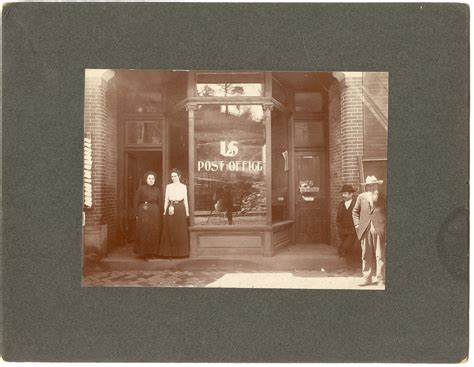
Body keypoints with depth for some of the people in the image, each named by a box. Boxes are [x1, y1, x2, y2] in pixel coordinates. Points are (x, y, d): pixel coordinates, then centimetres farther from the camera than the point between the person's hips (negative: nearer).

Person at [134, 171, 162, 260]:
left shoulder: (157, 190, 11)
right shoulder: (141, 189, 2)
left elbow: (159, 204, 12)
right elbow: (136, 202, 0)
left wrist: (159, 215, 5)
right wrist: (137, 215, -5)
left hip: (155, 213, 3)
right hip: (143, 212, -3)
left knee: (154, 233, 3)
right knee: (144, 233, -3)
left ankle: (152, 252, 12)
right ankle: (144, 253, 6)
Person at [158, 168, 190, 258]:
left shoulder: (183, 186, 9)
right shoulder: (168, 186, 11)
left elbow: (185, 200, 8)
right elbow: (166, 199, 10)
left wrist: (187, 212, 3)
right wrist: (165, 211, 2)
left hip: (180, 209, -1)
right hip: (171, 209, 1)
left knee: (181, 231, -1)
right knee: (170, 231, -2)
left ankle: (181, 252, 6)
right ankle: (170, 253, 3)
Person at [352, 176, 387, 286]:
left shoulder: (382, 198, 4)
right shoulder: (361, 197, 10)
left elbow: (386, 213, 5)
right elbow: (355, 211, 15)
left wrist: (385, 225, -4)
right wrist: (357, 224, 6)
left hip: (379, 230, -2)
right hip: (365, 230, 2)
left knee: (380, 255, 0)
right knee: (366, 255, 5)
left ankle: (381, 279, 8)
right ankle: (367, 278, 13)